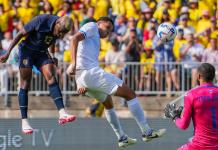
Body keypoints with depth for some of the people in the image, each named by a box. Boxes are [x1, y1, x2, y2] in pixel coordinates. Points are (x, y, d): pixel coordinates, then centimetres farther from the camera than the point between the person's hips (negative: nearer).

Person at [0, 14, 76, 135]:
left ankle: (62, 114, -26)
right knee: (25, 85, -7)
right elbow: (20, 34, -18)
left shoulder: (61, 28, -9)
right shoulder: (41, 21, -27)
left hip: (42, 52, 5)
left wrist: (52, 56, 25)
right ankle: (24, 121, -4)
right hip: (27, 50, -5)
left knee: (51, 77, -15)